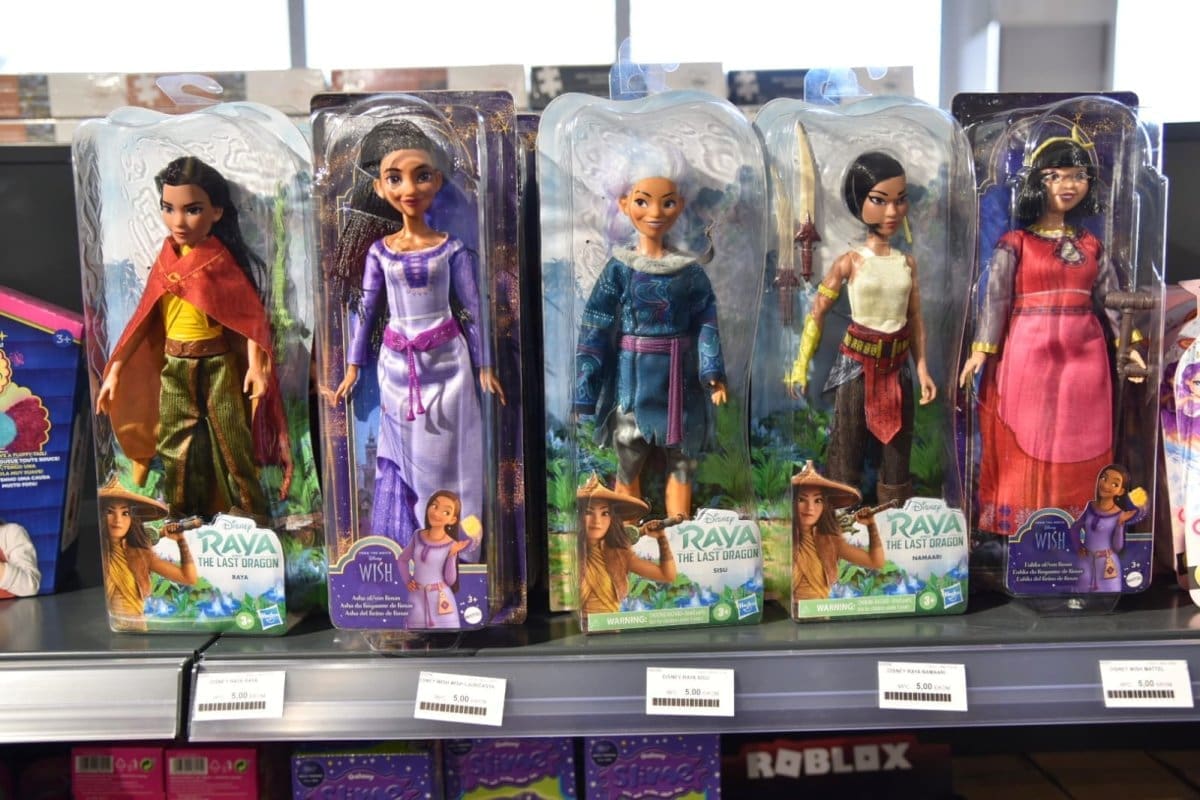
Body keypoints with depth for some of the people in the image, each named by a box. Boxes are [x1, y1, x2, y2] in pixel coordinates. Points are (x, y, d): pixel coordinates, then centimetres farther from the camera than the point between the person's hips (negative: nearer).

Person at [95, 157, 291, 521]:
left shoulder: (222, 260, -10)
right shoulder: (166, 261, 2)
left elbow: (250, 316, -15)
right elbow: (144, 319, 4)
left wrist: (256, 364, -29)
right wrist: (115, 370, 2)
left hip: (218, 367, -4)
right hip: (174, 369, 4)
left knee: (232, 446, 2)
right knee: (177, 451, 10)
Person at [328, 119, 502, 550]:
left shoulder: (452, 248, -6)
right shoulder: (379, 250, -1)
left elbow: (473, 310, -1)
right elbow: (365, 309, 6)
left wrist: (484, 366, 1)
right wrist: (353, 367, 6)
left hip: (445, 360, -2)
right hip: (397, 364, 2)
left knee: (444, 448, 5)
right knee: (401, 452, 9)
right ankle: (402, 542, 20)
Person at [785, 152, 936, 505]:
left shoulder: (907, 262, 2)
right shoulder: (850, 262, -8)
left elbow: (916, 319, 6)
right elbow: (817, 313, -5)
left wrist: (922, 369, 1)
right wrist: (801, 365, -6)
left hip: (897, 366, 4)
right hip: (857, 364, -3)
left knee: (898, 450, 11)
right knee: (847, 450, 5)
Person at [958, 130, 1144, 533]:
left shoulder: (1091, 245, 11)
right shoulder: (1014, 243, -1)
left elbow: (1110, 296, 11)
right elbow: (995, 297, -6)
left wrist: (1128, 345, 4)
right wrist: (981, 350, -13)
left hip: (1083, 356, 4)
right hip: (1028, 355, -4)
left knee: (1078, 447, 8)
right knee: (1025, 446, 0)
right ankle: (1020, 527, 9)